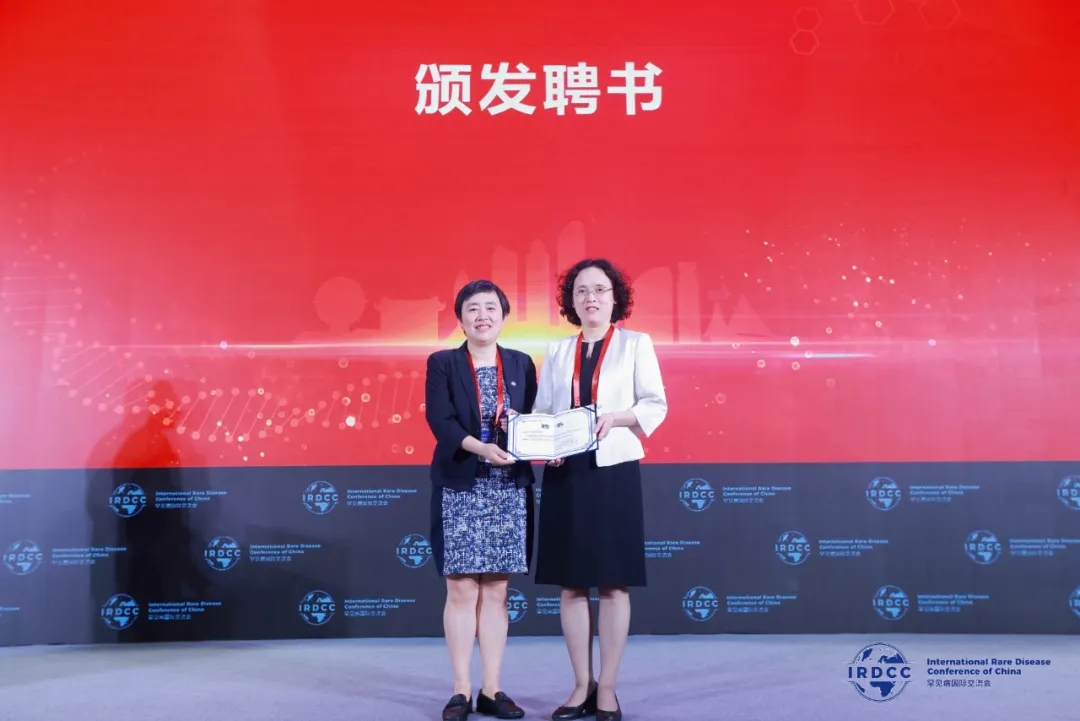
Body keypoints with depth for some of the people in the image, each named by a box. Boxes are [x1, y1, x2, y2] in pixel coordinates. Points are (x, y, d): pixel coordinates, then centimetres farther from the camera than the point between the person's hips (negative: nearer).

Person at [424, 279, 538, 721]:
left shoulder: (521, 364, 11)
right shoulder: (442, 363, 3)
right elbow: (439, 421, -10)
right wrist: (480, 447, -25)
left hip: (509, 489, 3)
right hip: (460, 488, -2)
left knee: (496, 590, 7)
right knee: (462, 589, 0)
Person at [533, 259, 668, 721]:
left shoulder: (636, 344, 5)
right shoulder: (557, 351, 12)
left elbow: (656, 404, -1)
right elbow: (539, 411, 10)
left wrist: (616, 417, -18)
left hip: (615, 469, -3)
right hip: (564, 472, 3)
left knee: (613, 583, 1)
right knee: (570, 583, 6)